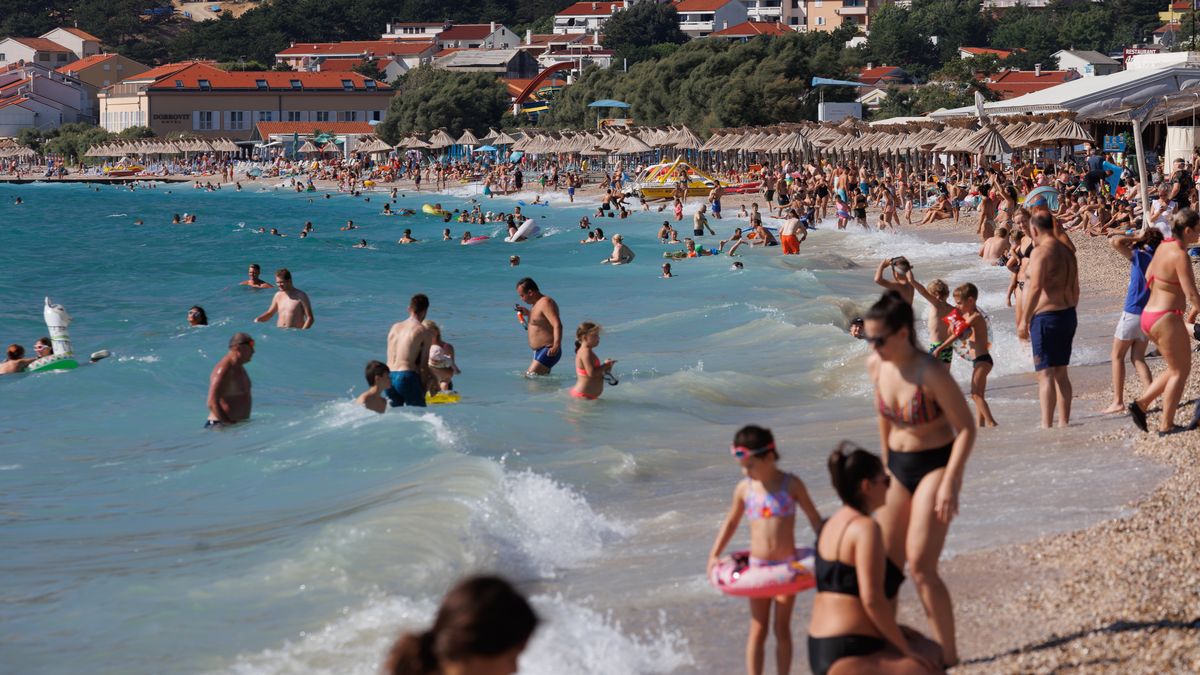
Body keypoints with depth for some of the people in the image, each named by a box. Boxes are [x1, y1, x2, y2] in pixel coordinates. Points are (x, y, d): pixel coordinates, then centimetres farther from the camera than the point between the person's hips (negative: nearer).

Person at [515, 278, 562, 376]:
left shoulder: (545, 303, -16)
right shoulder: (536, 304, 16)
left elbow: (557, 325, -27)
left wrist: (556, 346, -39)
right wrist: (528, 313, 19)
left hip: (548, 352, -11)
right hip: (539, 351, 11)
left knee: (530, 376, -20)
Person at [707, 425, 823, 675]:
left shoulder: (791, 485, -8)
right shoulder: (744, 488, 0)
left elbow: (814, 519, 0)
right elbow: (731, 522, 12)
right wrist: (714, 555, 8)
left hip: (787, 565, -2)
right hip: (757, 567, 2)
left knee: (782, 628, 6)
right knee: (758, 629, 4)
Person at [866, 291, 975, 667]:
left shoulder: (930, 374, -24)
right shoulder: (876, 366, -3)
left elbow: (966, 428, -20)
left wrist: (950, 484, -24)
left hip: (936, 465, -7)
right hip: (899, 466, 7)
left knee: (920, 564, -12)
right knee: (885, 563, 8)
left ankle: (947, 655, 0)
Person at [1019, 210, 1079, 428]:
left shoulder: (1040, 251, -13)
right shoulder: (1067, 251, 13)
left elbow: (1036, 288, -21)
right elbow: (1075, 289, 18)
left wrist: (1024, 321, -17)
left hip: (1046, 316, -8)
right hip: (1068, 314, 8)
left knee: (1045, 374, -7)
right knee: (1061, 372, 15)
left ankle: (1046, 425, -10)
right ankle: (1064, 422, 17)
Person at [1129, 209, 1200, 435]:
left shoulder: (1164, 246, 8)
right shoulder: (1180, 255, -20)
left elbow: (1149, 277, 20)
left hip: (1149, 314, 9)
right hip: (1167, 319, -9)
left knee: (1176, 368, 19)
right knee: (1180, 371, 5)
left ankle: (1141, 403, 13)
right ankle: (1166, 425, 8)